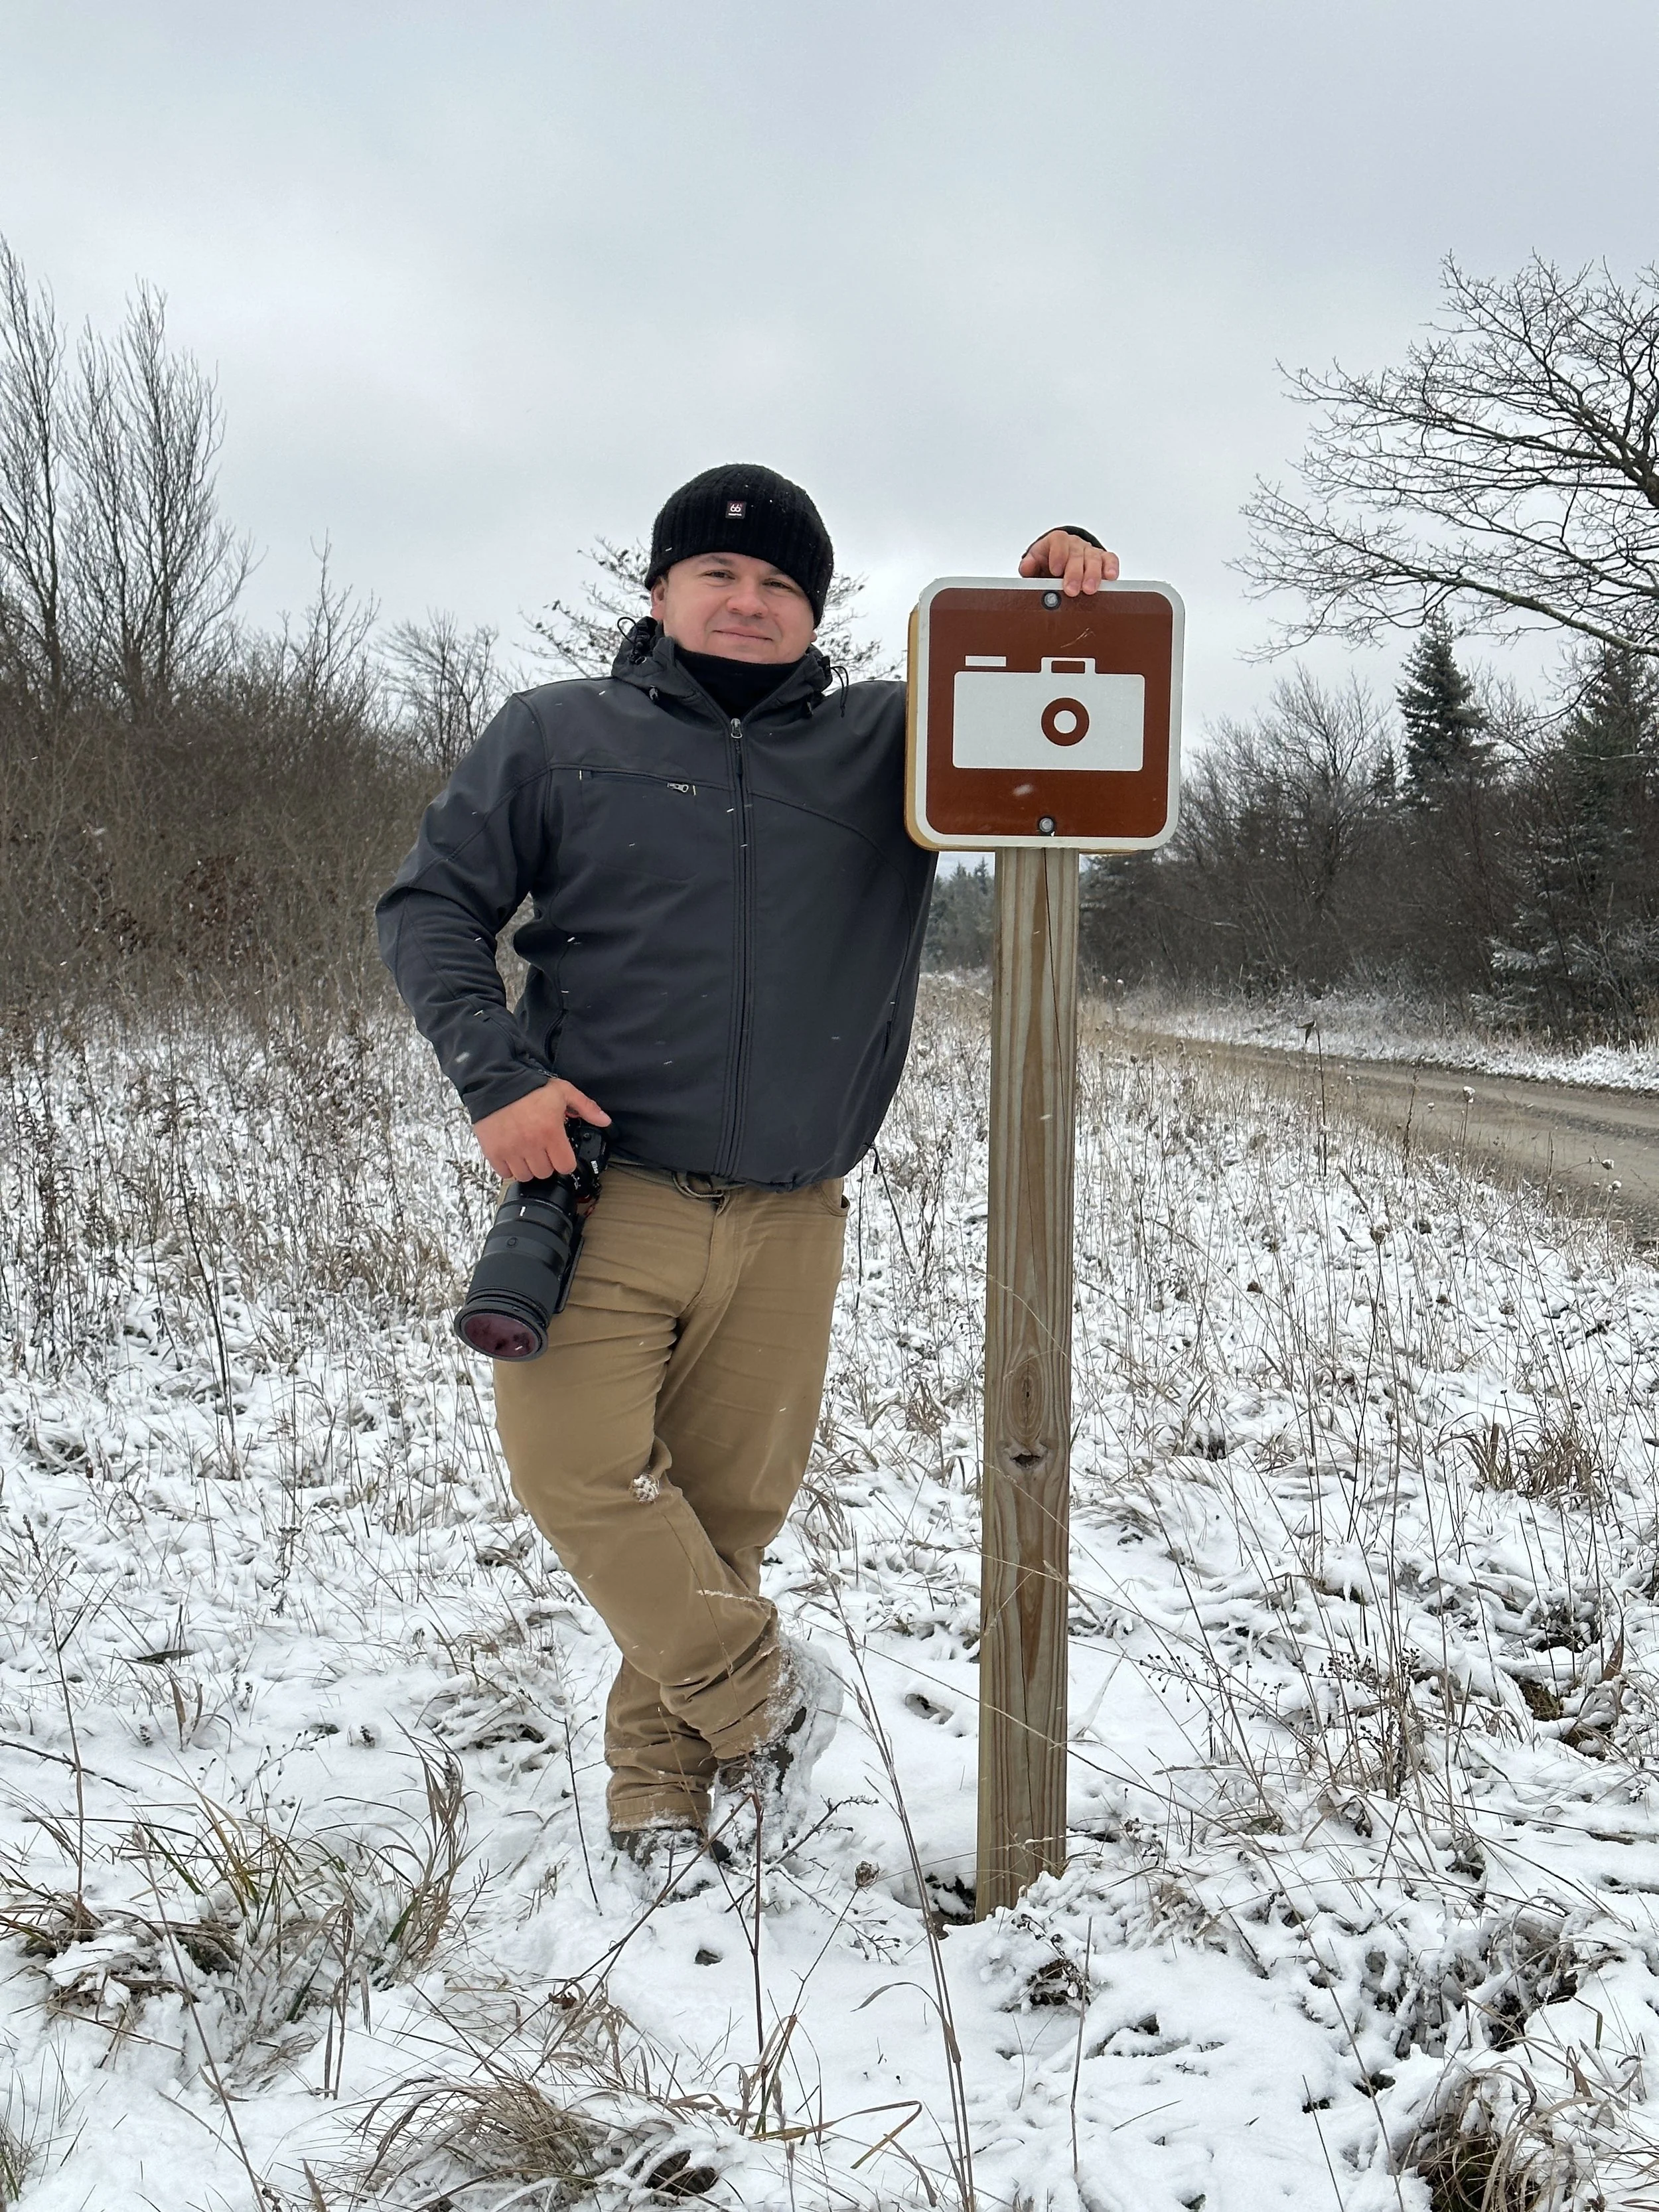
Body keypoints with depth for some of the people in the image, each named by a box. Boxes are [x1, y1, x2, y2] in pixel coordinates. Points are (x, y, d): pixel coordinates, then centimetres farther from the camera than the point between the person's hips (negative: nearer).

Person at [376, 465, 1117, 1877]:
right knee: (581, 1469, -11)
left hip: (788, 1224, 1)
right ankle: (769, 1699, 10)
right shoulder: (556, 734, 6)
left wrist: (1063, 602, -8)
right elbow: (433, 903, 5)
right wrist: (497, 1071, -11)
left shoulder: (886, 742, 10)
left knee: (728, 1509, 7)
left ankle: (667, 1785, 25)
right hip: (603, 1194, -1)